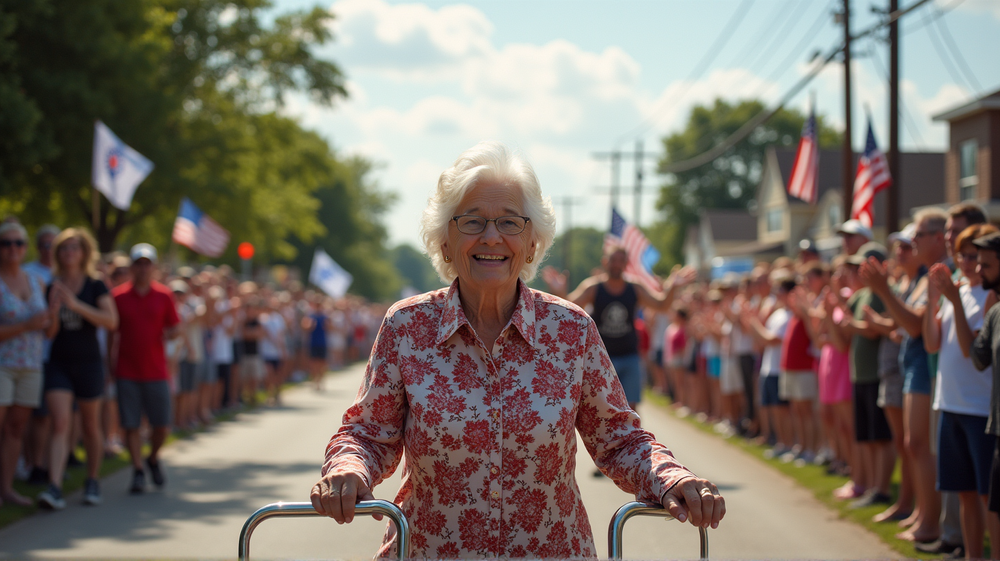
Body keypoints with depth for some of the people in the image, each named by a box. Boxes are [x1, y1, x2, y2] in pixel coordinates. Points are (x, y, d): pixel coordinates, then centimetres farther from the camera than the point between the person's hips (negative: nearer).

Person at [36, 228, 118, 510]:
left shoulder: (96, 286, -1)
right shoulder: (51, 288, 5)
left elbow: (111, 320, -15)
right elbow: (49, 333, 5)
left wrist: (76, 305, -23)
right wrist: (53, 310, -15)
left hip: (88, 362, -1)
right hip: (58, 362, 1)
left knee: (90, 426, 11)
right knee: (60, 423, -12)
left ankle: (92, 482, 27)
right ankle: (54, 489, -22)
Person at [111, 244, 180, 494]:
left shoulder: (164, 296, 4)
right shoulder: (118, 296, 2)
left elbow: (176, 328, 7)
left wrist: (170, 334, -17)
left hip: (156, 371, 1)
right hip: (127, 372, -1)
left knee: (162, 425, 1)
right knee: (131, 425, -2)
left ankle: (153, 458, 28)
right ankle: (138, 472, 7)